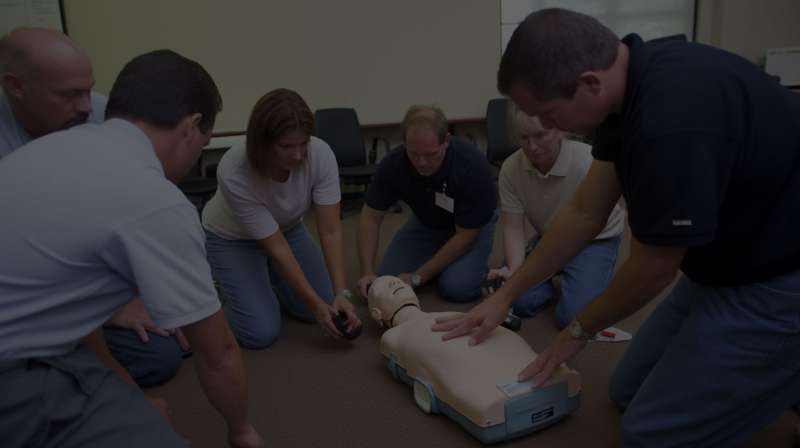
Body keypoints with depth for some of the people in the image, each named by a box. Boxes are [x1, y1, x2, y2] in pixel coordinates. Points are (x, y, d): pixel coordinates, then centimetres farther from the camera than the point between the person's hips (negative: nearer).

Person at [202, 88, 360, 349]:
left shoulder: (320, 154, -30)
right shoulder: (234, 173, -37)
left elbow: (331, 231, -25)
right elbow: (276, 248, -30)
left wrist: (340, 293, -34)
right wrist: (315, 302, -28)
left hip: (287, 228, 4)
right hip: (232, 238, -4)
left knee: (328, 306, -5)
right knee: (261, 333, -16)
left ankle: (268, 280, 21)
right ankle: (229, 286, 14)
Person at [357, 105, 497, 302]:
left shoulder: (473, 165, -34)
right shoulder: (394, 163, -25)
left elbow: (465, 235, -27)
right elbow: (371, 216, -13)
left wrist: (417, 277, -26)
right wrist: (367, 271, -24)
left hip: (471, 227, -3)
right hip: (426, 222, 3)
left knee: (457, 287, -27)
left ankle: (477, 266, 7)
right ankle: (439, 262, 13)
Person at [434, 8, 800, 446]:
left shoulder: (671, 122, -35)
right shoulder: (630, 79, -5)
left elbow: (652, 269, -20)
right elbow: (586, 211, 4)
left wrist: (580, 329, 0)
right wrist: (504, 295, 10)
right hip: (730, 257, 9)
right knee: (630, 390, 15)